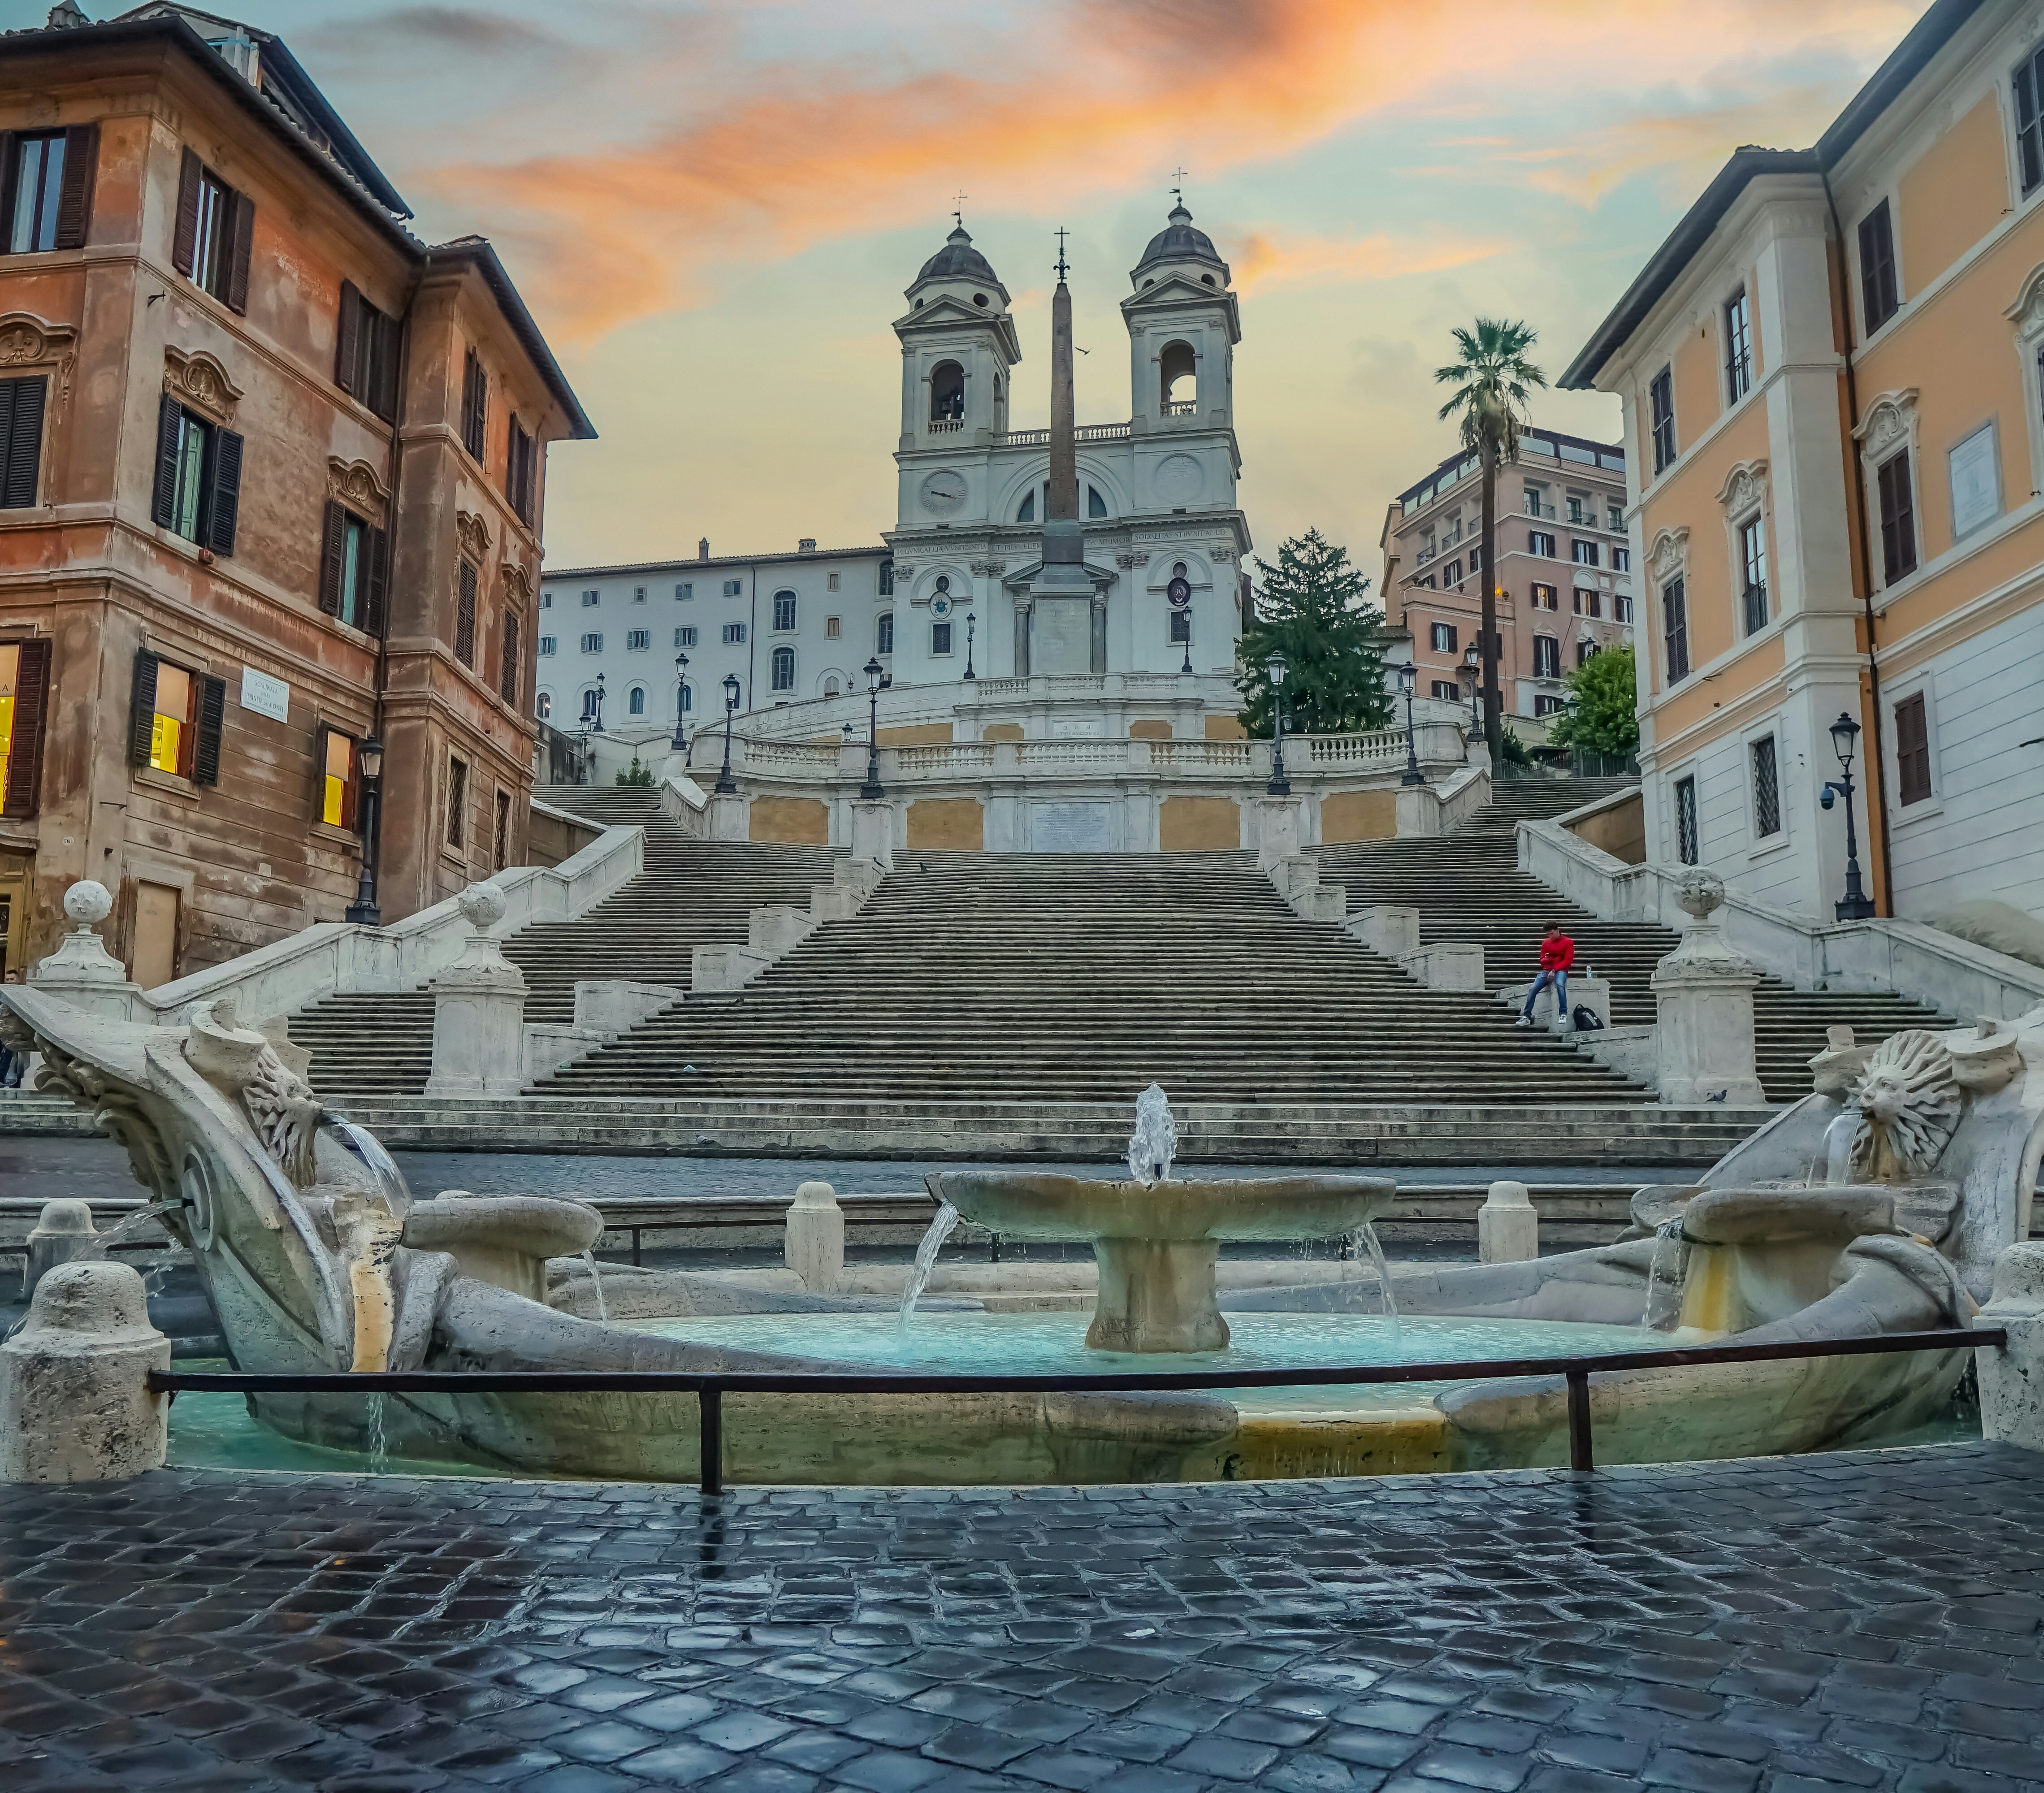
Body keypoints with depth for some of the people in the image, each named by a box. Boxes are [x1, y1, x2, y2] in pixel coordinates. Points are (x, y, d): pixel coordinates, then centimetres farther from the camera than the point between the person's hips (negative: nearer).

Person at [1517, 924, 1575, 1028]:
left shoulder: (1568, 942, 1)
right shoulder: (1545, 943, 14)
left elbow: (1568, 961, -7)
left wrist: (1554, 970, -18)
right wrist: (1545, 960, -11)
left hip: (1561, 970, -4)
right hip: (1547, 970, 4)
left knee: (1560, 984, -38)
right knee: (1533, 989, -18)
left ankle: (1563, 1013, -33)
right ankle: (1527, 1017, -15)